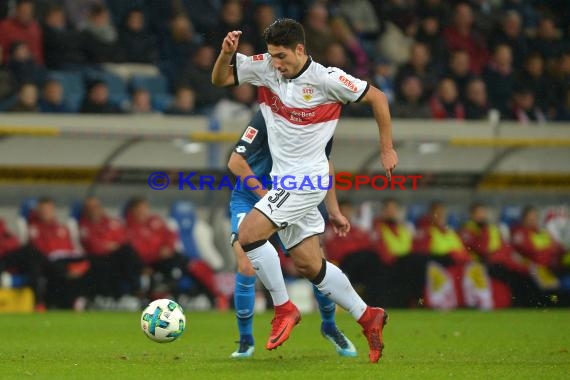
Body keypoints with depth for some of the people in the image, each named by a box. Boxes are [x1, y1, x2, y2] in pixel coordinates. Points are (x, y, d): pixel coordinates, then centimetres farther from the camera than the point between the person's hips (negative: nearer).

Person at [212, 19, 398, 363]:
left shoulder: (326, 79, -16)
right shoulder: (264, 68, -2)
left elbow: (377, 97, -5)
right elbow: (220, 79, 5)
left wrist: (387, 149, -1)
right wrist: (226, 53, -16)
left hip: (307, 179, -7)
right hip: (284, 179, 7)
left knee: (248, 234, -20)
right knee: (309, 265, 10)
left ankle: (284, 309, -6)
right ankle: (368, 317, 22)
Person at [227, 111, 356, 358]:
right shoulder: (267, 118, -24)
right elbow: (235, 162, -23)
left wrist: (334, 210, 13)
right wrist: (267, 197, -24)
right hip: (249, 199, -4)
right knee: (246, 267, -22)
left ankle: (329, 327, 25)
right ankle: (245, 341, -1)